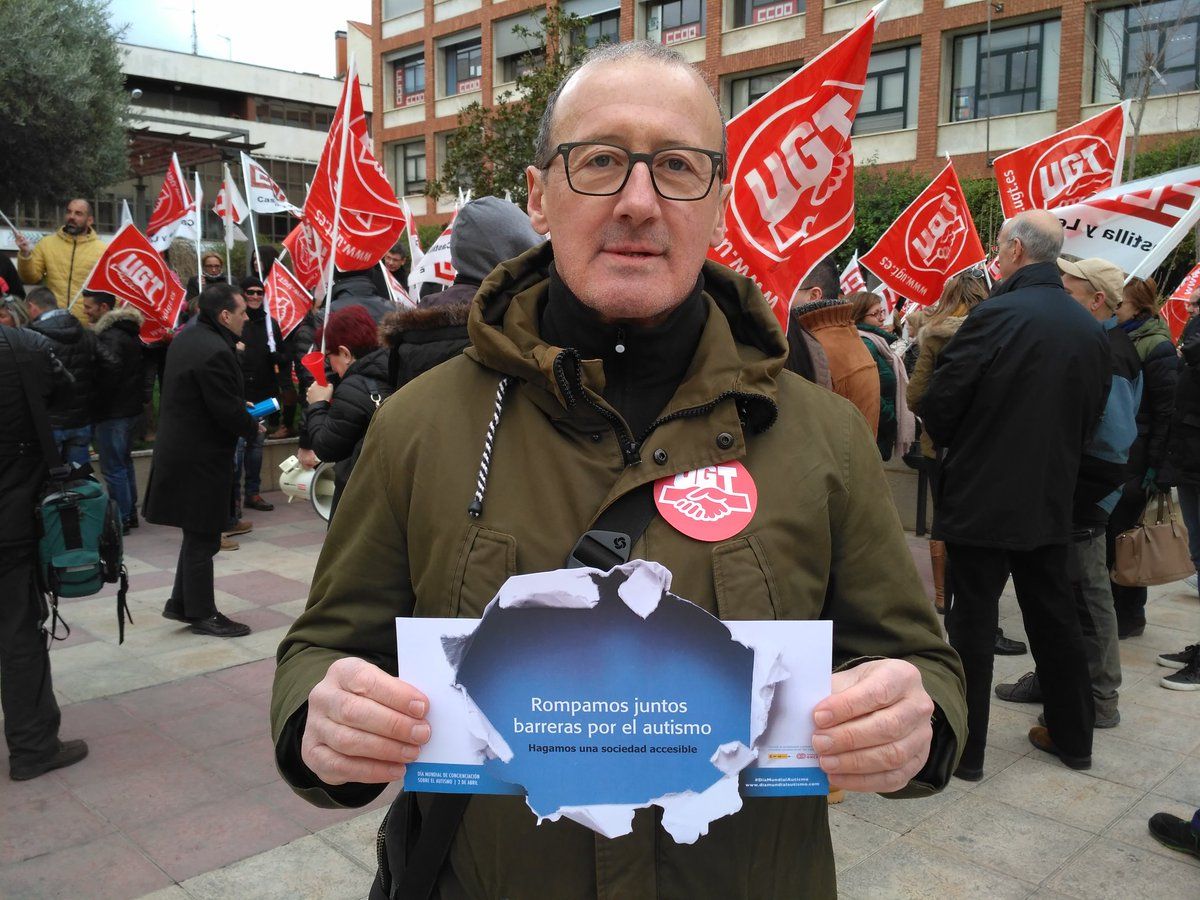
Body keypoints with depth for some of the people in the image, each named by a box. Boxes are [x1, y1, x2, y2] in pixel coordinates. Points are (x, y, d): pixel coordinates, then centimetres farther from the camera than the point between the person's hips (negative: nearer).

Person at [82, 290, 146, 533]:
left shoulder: (109, 336, -17)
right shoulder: (129, 331, 12)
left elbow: (111, 370, -28)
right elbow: (139, 367, 17)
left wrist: (97, 401, -16)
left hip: (112, 412, -10)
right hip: (131, 407, 10)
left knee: (113, 467, -2)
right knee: (124, 462, 19)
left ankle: (121, 519, 3)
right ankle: (130, 513, 27)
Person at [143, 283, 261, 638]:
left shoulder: (185, 337, 8)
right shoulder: (215, 352, -24)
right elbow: (227, 411, -23)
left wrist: (240, 406, 11)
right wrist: (254, 428, -5)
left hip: (178, 447, 10)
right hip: (202, 458, -10)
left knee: (198, 532, 21)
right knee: (203, 536, 3)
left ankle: (181, 603, 29)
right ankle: (201, 613, 15)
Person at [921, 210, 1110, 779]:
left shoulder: (996, 316, -18)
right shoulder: (1091, 330, 3)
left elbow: (939, 405, -16)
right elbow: (1091, 417, 12)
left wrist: (952, 443, 5)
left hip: (982, 498, -6)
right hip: (1050, 499, 6)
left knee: (973, 623, 4)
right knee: (1054, 617, 18)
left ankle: (964, 748, 13)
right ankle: (1072, 736, 31)